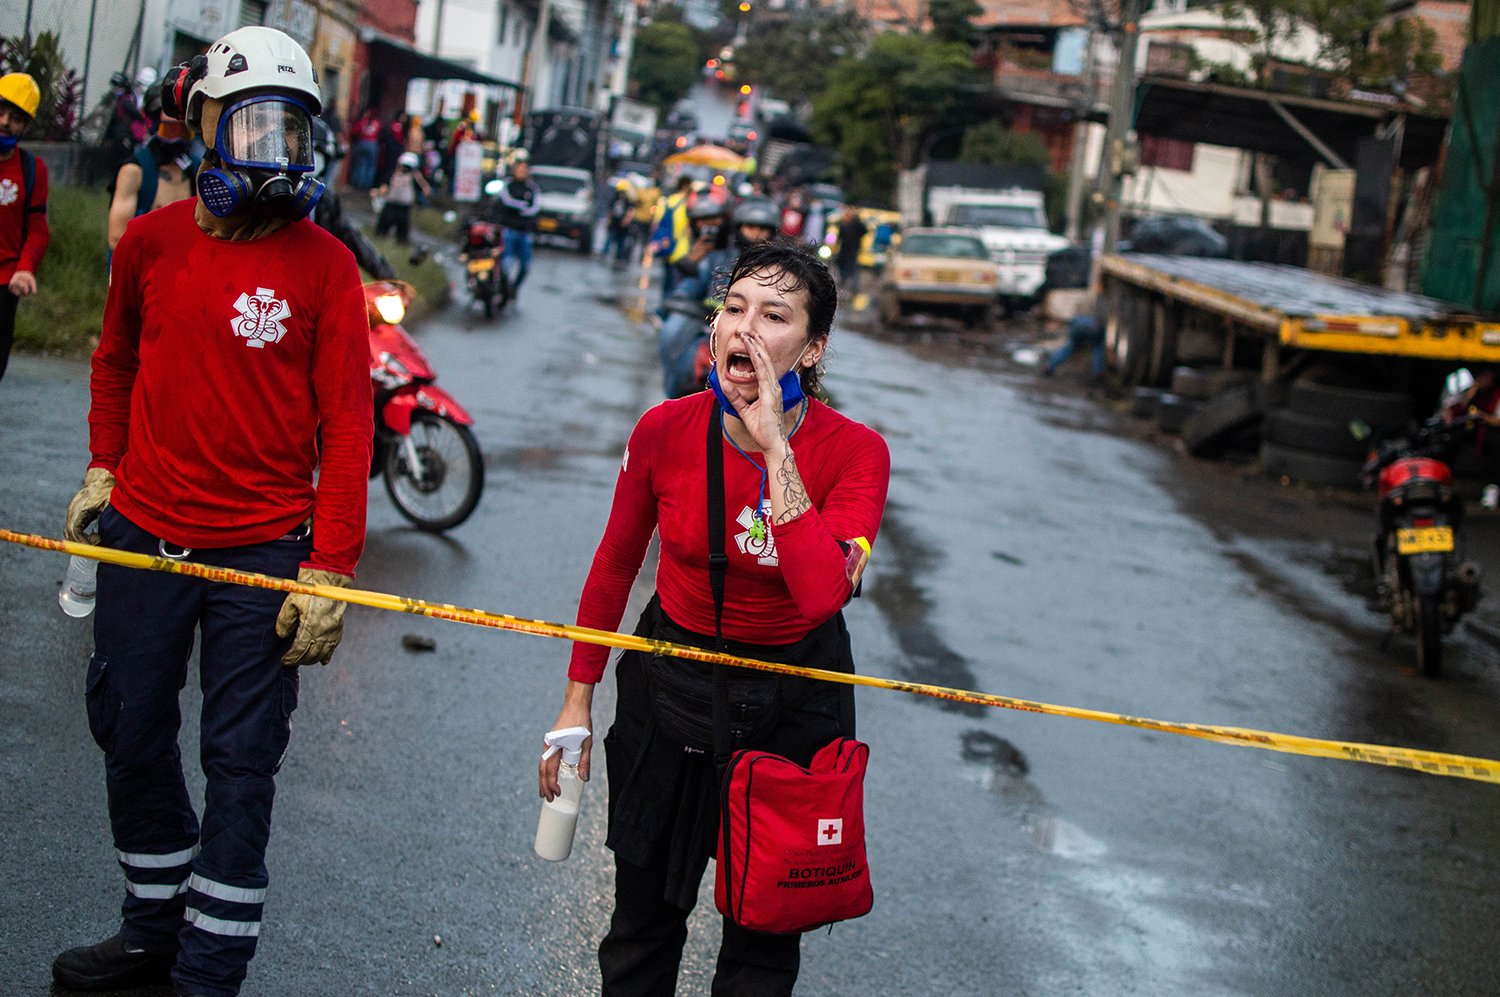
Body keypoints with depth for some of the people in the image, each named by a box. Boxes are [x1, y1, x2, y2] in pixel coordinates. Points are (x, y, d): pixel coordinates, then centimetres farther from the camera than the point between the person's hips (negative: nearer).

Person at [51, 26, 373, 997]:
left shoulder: (323, 264, -7)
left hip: (263, 551, -4)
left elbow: (345, 421, -8)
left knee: (241, 761, 2)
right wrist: (105, 465, 13)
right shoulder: (152, 241, 3)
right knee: (130, 735, 15)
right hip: (143, 532, 4)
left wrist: (329, 567, -12)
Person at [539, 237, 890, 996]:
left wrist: (773, 448, -36)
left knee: (763, 932, 13)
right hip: (670, 680, 1)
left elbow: (822, 594, -36)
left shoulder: (854, 452, -20)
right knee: (643, 915, 15)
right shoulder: (664, 431, -14)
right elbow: (613, 567, 1)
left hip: (795, 698, -1)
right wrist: (577, 700, 4)